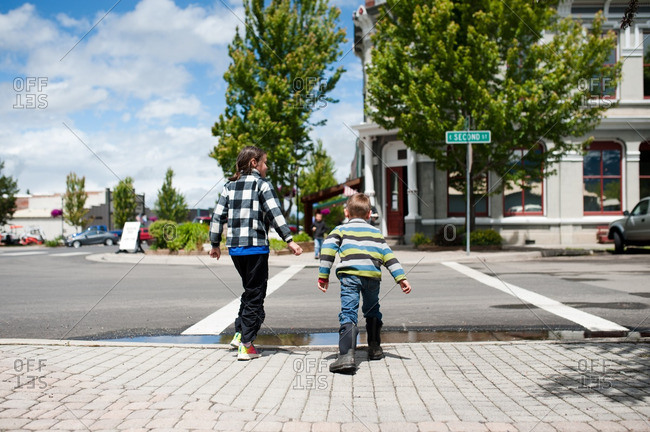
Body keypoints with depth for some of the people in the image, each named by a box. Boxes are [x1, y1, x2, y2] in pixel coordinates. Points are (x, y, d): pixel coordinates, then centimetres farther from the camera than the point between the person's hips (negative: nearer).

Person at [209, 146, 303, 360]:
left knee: (250, 290, 23)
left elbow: (218, 216, 10)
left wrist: (215, 244, 18)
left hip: (234, 247, 6)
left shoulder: (229, 186, 13)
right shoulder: (261, 184, -2)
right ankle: (246, 346, 2)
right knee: (255, 296, 3)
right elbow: (275, 213, -12)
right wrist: (289, 240, -15)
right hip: (255, 247, -6)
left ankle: (239, 333, 15)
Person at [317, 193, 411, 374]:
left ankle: (346, 356, -26)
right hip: (373, 275, 3)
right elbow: (388, 255, 19)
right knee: (372, 311, 25)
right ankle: (375, 349, 34)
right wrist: (401, 278, 16)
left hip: (350, 274, -3)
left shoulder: (341, 229, 18)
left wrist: (323, 275, 2)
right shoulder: (376, 232, 26)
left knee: (348, 313, -11)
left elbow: (328, 250, 3)